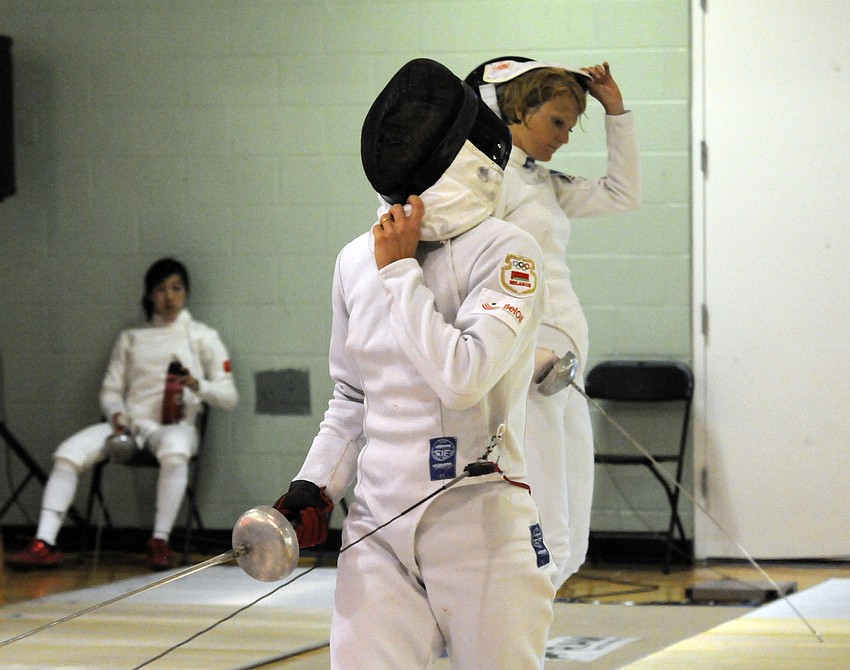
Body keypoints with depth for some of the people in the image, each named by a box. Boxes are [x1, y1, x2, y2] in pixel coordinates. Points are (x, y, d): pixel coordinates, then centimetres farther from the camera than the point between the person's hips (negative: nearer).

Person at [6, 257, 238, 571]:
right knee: (68, 453, -24)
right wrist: (116, 413, -7)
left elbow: (229, 397, 5)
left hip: (176, 425, -3)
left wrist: (197, 385, -16)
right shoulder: (130, 338, 19)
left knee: (174, 452, -42)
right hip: (129, 423, 3)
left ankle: (160, 542, -33)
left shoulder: (201, 336, 10)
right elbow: (110, 390, 17)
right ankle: (44, 544, -30)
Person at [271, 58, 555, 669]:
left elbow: (462, 378, -24)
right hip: (378, 527, 4)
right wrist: (314, 491, 5)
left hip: (479, 524, -4)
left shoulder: (505, 252, -11)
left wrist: (398, 273, -17)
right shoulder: (357, 260, 5)